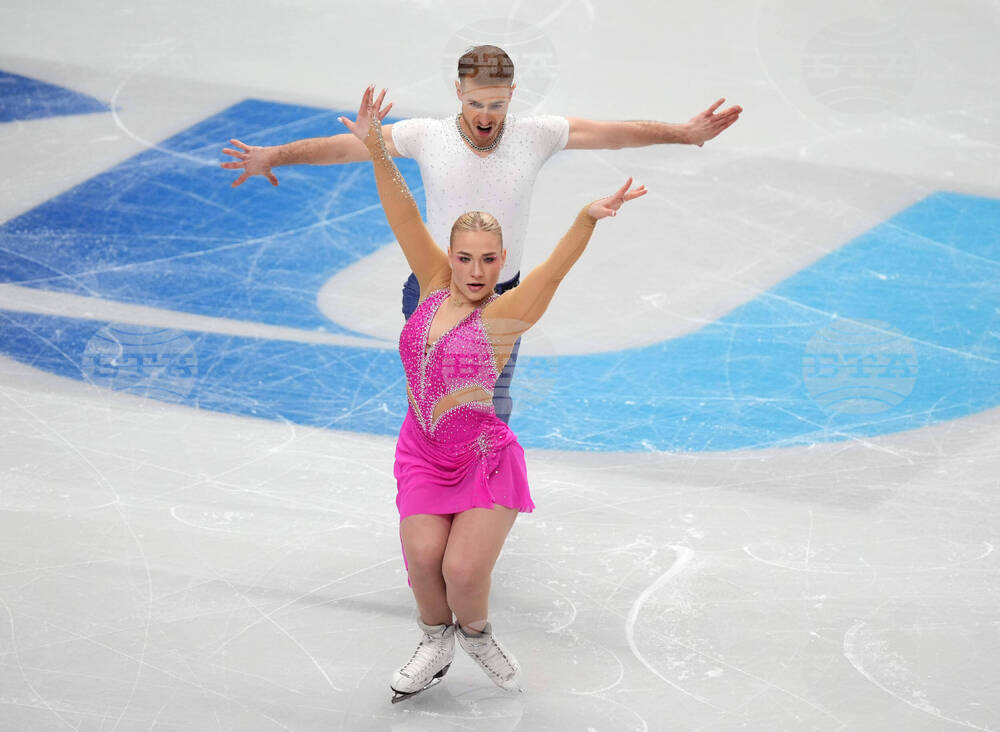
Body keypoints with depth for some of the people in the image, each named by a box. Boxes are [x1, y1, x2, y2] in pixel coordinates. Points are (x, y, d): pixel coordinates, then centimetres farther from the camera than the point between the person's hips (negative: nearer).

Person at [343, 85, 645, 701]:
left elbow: (556, 266, -30)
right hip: (423, 454, 3)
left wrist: (587, 220, -48)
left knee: (464, 569, -11)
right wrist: (377, 150, -20)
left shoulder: (504, 315, -13)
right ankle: (437, 639, 17)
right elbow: (405, 216, -9)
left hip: (487, 459, -3)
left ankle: (476, 631, 24)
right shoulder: (435, 284, -1)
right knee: (422, 555, -13)